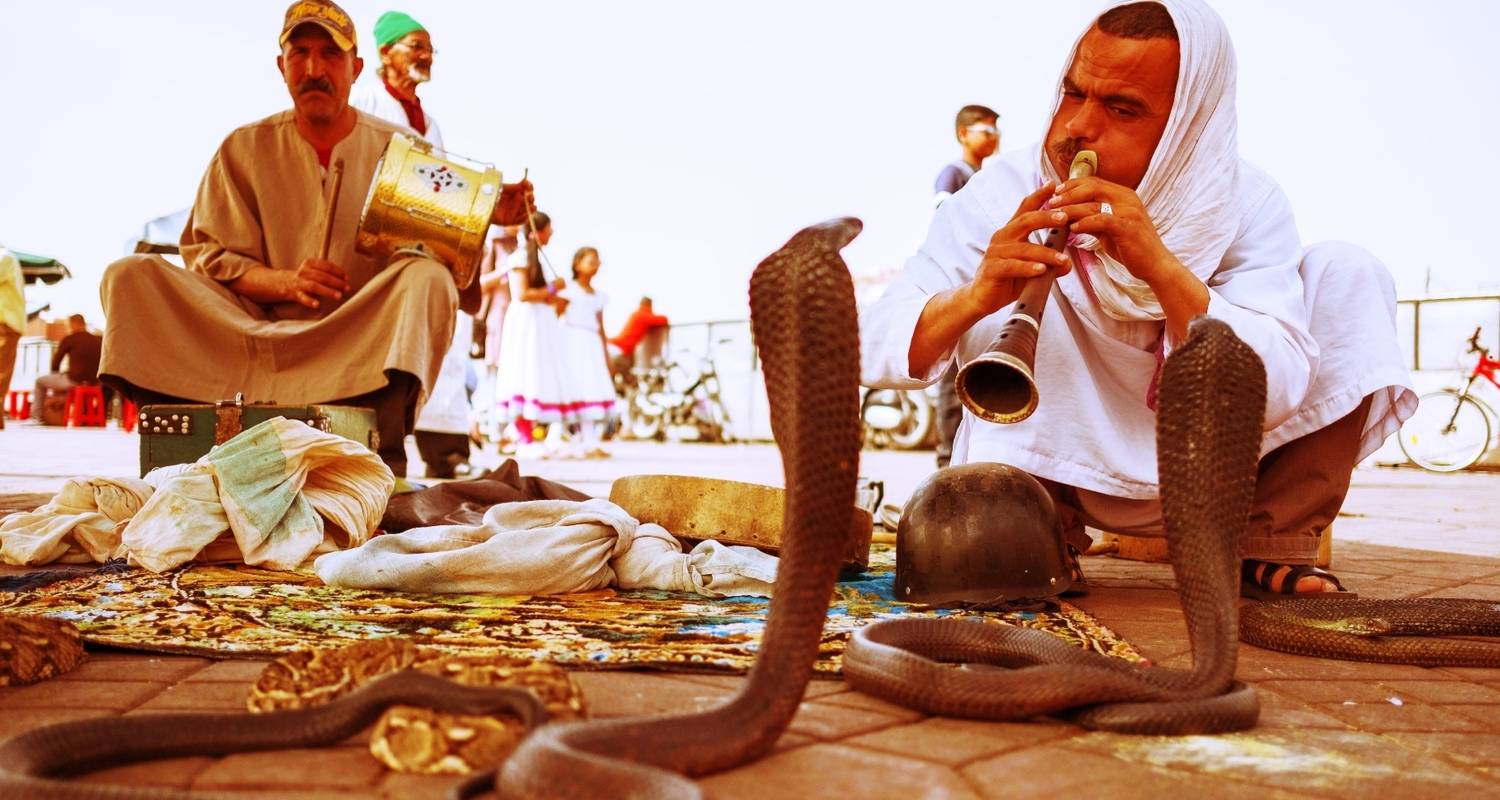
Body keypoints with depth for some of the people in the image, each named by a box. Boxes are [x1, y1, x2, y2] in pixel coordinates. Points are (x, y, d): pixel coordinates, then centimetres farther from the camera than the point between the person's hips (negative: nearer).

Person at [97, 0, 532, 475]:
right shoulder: (245, 149, 9)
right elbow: (207, 257, 5)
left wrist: (486, 218, -17)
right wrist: (286, 282, -14)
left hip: (365, 343, -1)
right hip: (261, 333, 2)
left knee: (428, 278, -31)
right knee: (128, 276, -14)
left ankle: (382, 465, -40)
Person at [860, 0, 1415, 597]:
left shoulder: (1247, 205, -13)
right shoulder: (1006, 195, -16)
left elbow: (1275, 394, -27)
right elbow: (871, 351, -22)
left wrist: (1161, 268, -41)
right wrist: (974, 297, -43)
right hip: (1062, 470, -1)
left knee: (1346, 273, -13)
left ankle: (1270, 548, -7)